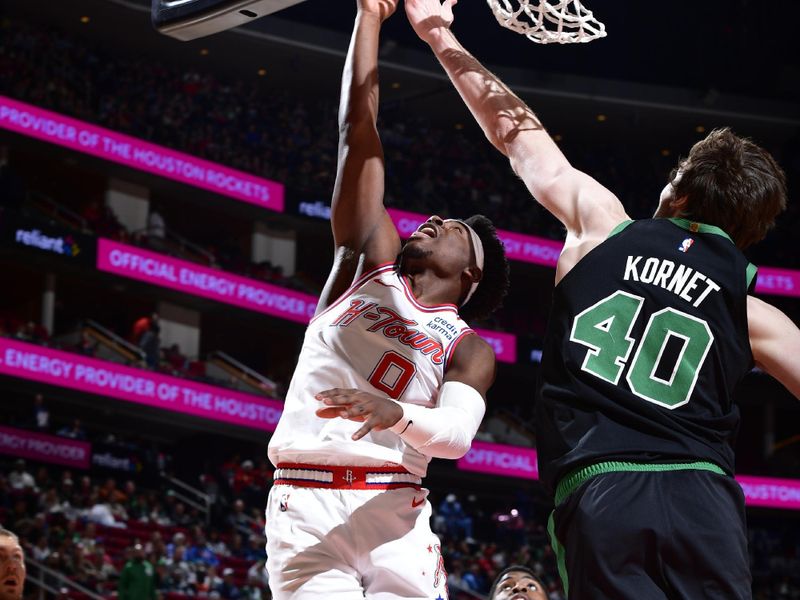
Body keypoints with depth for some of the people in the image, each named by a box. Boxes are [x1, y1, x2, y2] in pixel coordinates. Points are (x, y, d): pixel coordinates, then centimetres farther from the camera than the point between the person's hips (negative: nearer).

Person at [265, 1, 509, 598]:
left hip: (394, 516, 0)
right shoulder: (369, 263, 19)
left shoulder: (469, 350, 14)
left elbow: (456, 435, -7)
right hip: (306, 504, 0)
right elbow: (358, 129, 15)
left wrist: (397, 414, -28)